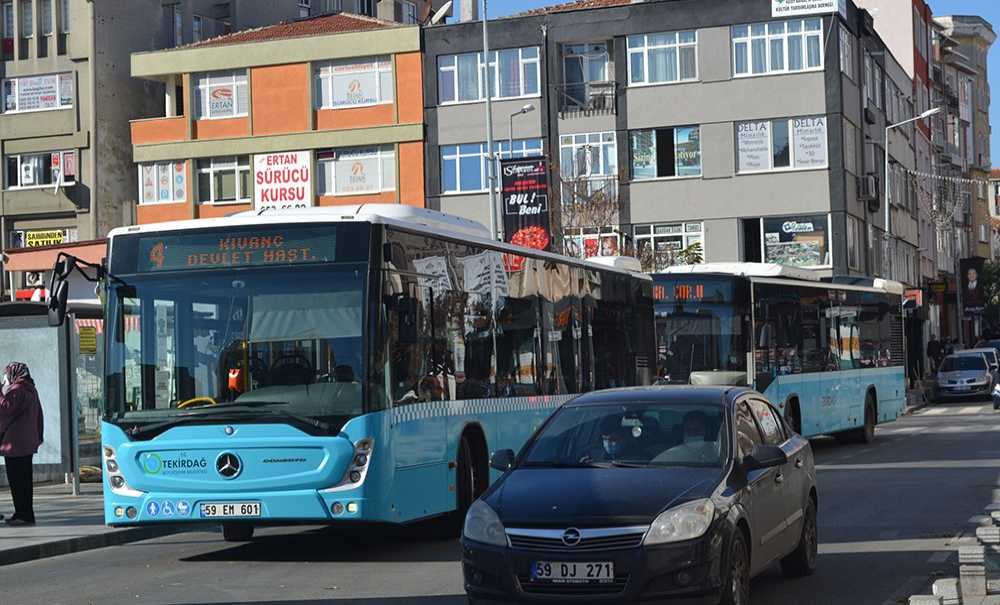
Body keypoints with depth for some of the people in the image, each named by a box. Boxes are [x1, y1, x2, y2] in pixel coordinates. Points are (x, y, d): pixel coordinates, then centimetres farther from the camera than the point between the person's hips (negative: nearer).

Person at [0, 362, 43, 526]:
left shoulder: (17, 390, -14)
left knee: (17, 480, -5)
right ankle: (25, 513, 18)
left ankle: (23, 514, -5)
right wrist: (38, 436, 22)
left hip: (15, 443, -9)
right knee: (24, 479, 14)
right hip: (28, 443, 9)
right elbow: (39, 415, 19)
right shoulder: (31, 390, 15)